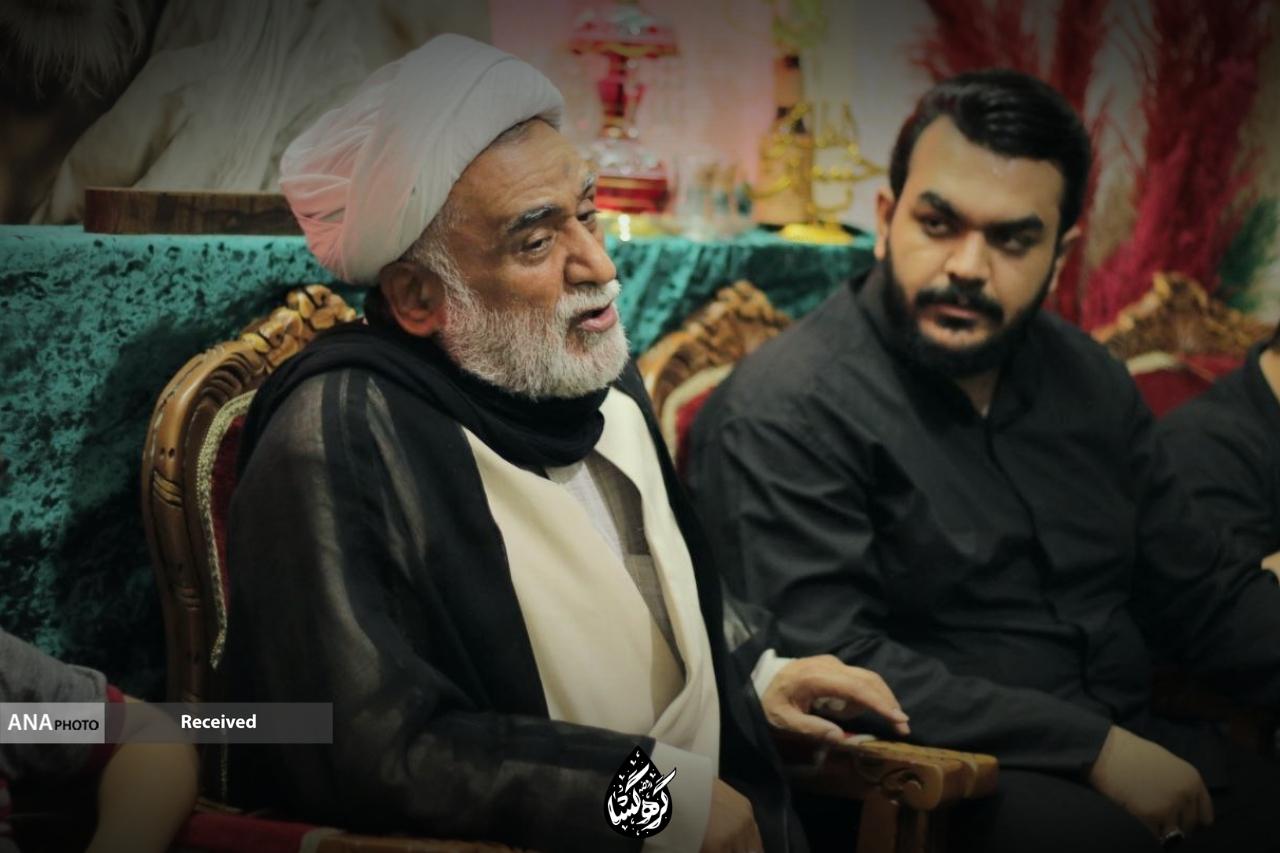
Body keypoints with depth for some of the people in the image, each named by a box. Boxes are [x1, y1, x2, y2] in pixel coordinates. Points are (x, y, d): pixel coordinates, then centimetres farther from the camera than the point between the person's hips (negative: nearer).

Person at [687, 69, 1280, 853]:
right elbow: (826, 663, -18)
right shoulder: (785, 414, -8)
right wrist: (1091, 746, -19)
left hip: (1128, 749, 7)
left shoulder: (1089, 382, 15)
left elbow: (1201, 591, 19)